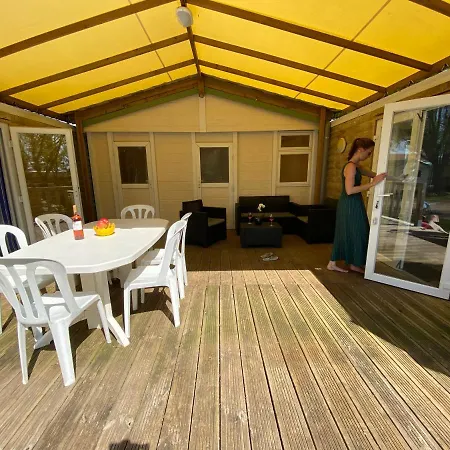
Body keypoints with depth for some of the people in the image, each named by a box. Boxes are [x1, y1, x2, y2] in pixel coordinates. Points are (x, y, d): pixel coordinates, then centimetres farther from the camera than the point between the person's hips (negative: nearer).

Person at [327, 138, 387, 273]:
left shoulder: (356, 166, 13)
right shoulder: (351, 166, -18)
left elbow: (373, 175, 19)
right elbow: (350, 190, -25)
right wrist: (373, 184, -24)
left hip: (352, 205, 10)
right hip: (350, 205, -10)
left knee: (345, 234, 13)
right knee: (354, 233, 3)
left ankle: (332, 263, 22)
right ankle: (354, 264, 20)